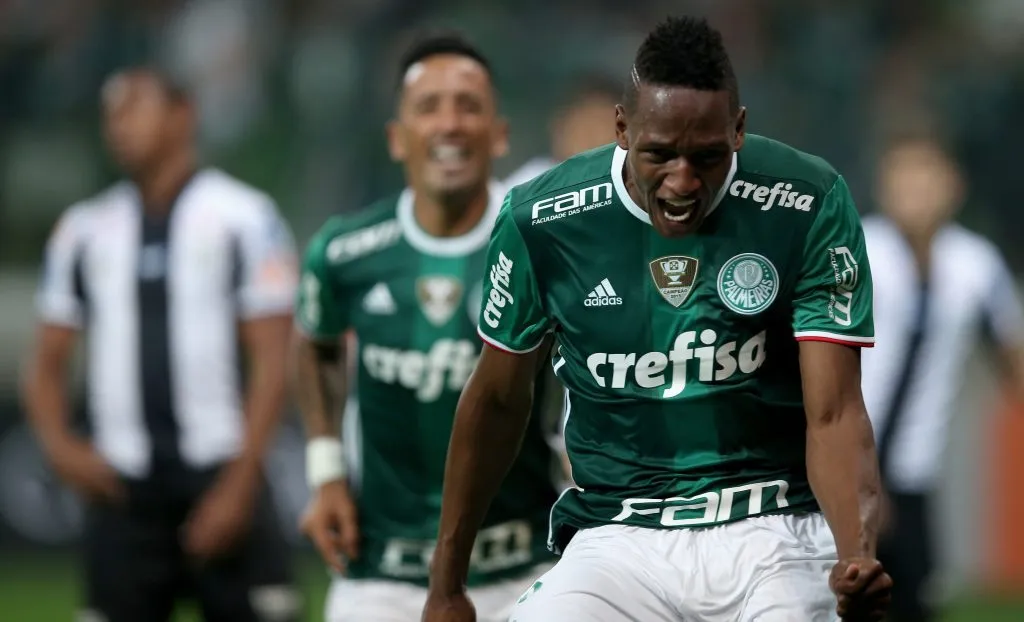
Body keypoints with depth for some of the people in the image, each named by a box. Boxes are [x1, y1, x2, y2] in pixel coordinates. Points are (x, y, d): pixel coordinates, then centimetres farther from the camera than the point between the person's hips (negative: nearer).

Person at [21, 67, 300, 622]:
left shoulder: (241, 216, -1)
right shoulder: (84, 229, 12)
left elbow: (272, 361, -3)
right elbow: (48, 362, 17)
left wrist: (238, 484, -10)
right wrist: (60, 446, -3)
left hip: (219, 478, -4)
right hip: (122, 488, 4)